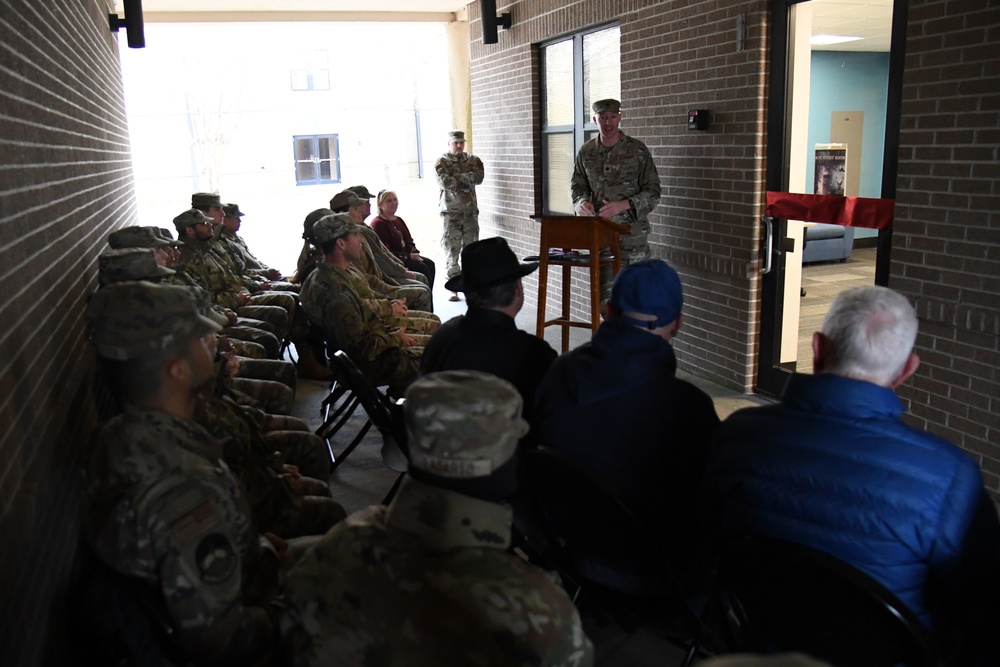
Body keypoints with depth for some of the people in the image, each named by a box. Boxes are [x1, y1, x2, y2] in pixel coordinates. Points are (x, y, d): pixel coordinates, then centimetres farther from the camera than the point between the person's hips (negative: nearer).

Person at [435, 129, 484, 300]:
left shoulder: (473, 160, 9)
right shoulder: (441, 162, -1)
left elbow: (479, 177, -9)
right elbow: (445, 182, -17)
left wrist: (456, 177, -14)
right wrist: (466, 180, -10)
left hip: (470, 211, 3)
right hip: (450, 212, -3)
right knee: (451, 251, -4)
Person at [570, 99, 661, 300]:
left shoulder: (637, 150, -3)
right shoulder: (586, 152, 7)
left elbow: (653, 192, -2)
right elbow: (577, 185, 15)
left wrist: (624, 205, -18)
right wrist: (581, 202, -9)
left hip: (632, 231, -3)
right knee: (605, 292, 6)